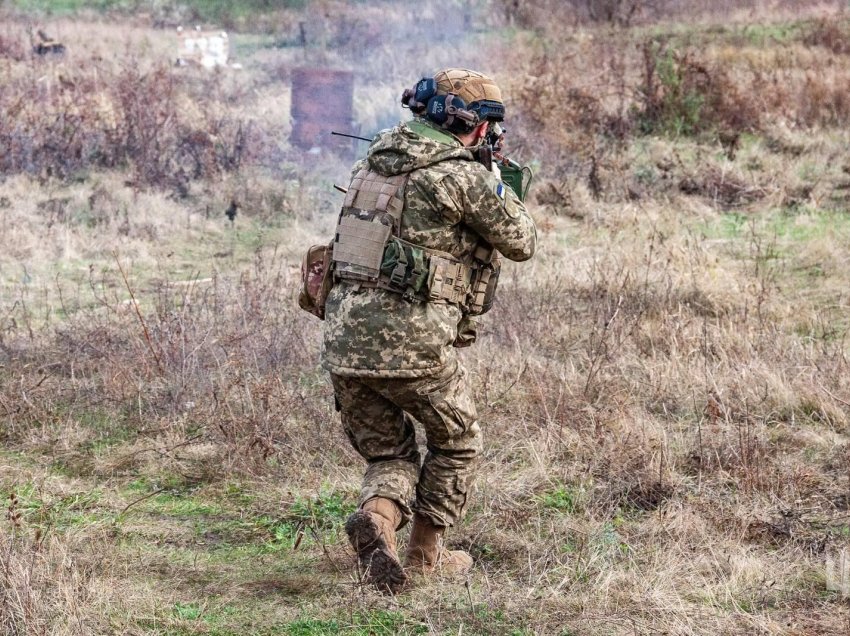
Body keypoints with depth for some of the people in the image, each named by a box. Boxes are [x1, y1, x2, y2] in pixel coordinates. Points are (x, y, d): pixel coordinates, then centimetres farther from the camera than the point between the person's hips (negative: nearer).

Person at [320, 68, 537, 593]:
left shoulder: (374, 159, 13)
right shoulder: (462, 176, -8)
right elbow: (521, 243, 4)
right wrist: (502, 189, 22)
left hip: (344, 339, 6)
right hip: (412, 343, -6)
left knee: (390, 456, 20)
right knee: (458, 444, 21)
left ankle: (378, 516, -10)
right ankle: (426, 554, 26)